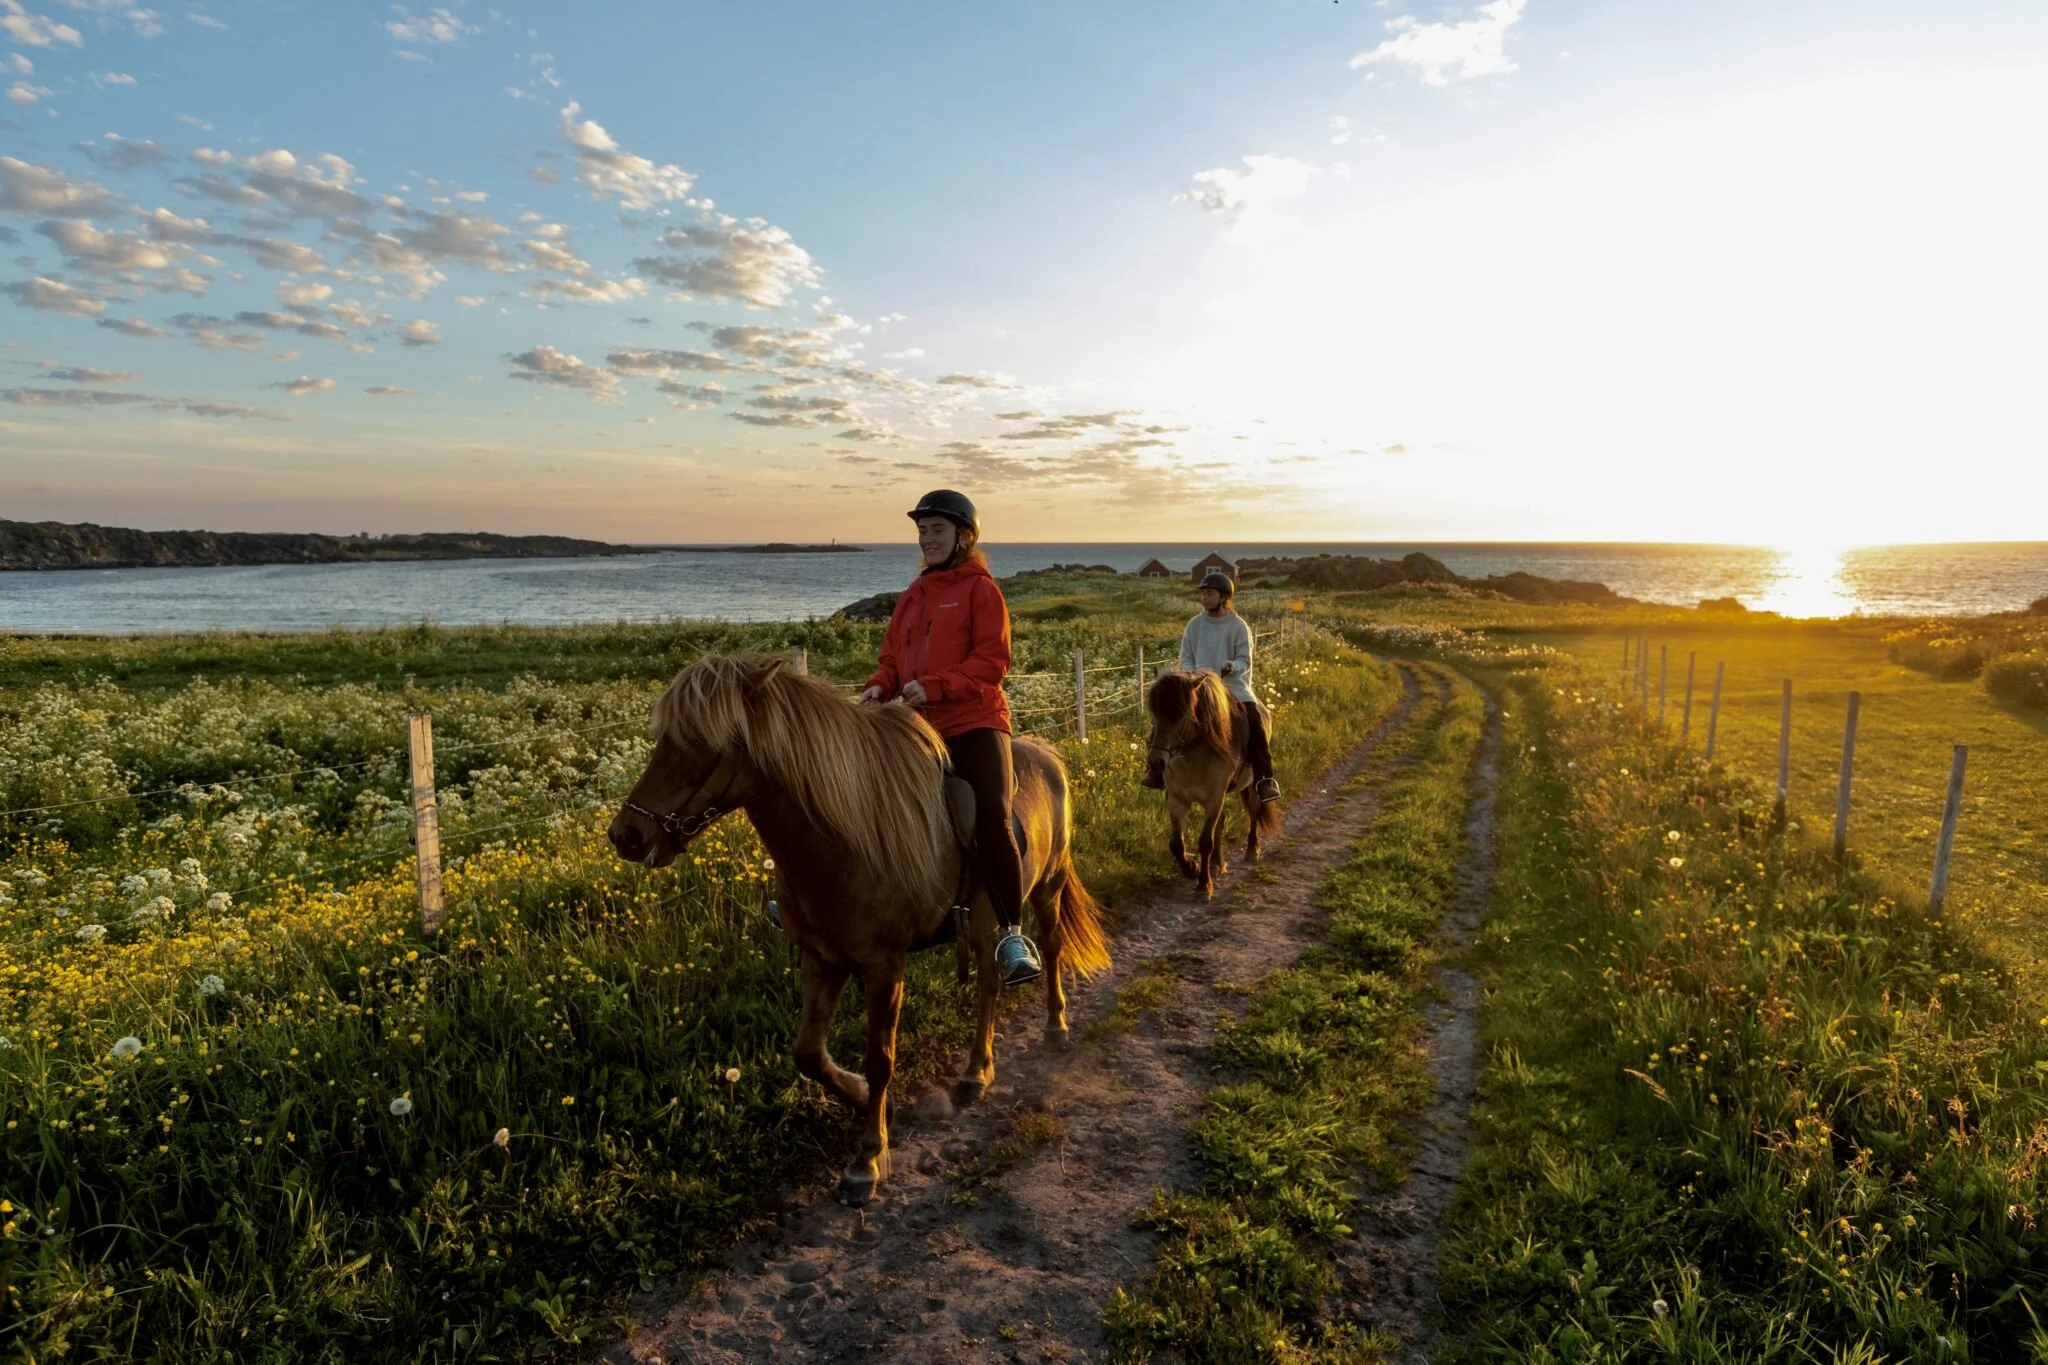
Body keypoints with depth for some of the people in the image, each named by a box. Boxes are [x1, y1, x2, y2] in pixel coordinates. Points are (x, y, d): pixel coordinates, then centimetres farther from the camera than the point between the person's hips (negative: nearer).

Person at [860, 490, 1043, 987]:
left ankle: (1011, 934, -17)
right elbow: (891, 654, 19)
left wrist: (936, 687, -22)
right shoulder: (913, 595, 18)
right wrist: (879, 686, -4)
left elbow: (992, 659, -11)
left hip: (973, 721, -7)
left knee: (991, 817, -25)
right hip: (917, 725, 7)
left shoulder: (981, 588, -2)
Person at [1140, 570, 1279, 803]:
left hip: (1233, 684, -3)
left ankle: (1264, 779, -21)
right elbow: (1186, 657, 11)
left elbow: (1245, 661, -4)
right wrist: (1190, 674, -11)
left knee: (1254, 719, -28)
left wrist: (1231, 667, -26)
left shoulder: (1238, 626, -3)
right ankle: (1157, 768, -3)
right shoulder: (1194, 625, 6)